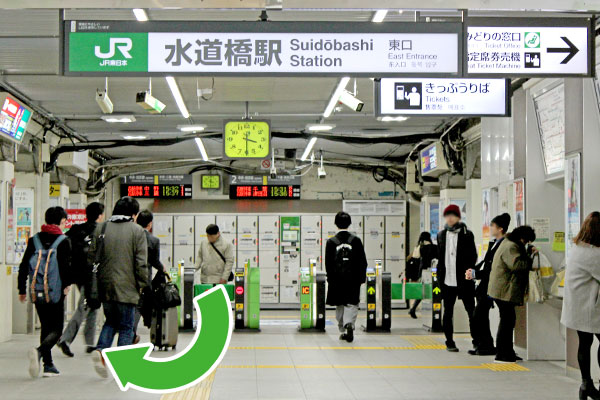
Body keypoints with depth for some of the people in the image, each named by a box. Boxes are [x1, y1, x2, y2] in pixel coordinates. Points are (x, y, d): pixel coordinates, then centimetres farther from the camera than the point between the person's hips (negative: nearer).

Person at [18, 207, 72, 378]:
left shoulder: (34, 240, 7)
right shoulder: (64, 241, -7)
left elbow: (23, 266, 8)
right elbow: (67, 266, -13)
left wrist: (22, 290, 14)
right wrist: (67, 283, 4)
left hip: (36, 292, 5)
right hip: (56, 292, -5)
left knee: (45, 327, 17)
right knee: (56, 329, 1)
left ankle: (48, 365, 16)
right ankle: (39, 351, -27)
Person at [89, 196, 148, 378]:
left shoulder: (101, 228, 7)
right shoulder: (137, 230, -5)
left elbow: (91, 257, 7)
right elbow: (141, 262, -8)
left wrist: (97, 279, 16)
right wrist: (141, 284, 3)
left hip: (105, 286, 4)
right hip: (127, 287, -4)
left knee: (111, 321, 21)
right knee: (126, 327, 6)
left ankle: (101, 350, -2)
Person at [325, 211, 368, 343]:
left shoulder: (331, 242, -4)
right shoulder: (356, 241, -3)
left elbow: (328, 263, -3)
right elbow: (363, 262, -1)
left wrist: (331, 279, 6)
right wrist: (362, 278, 8)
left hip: (337, 279, 1)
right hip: (353, 279, -1)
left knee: (340, 306, 12)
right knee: (352, 304, 3)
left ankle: (343, 330, 16)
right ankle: (349, 324, -22)